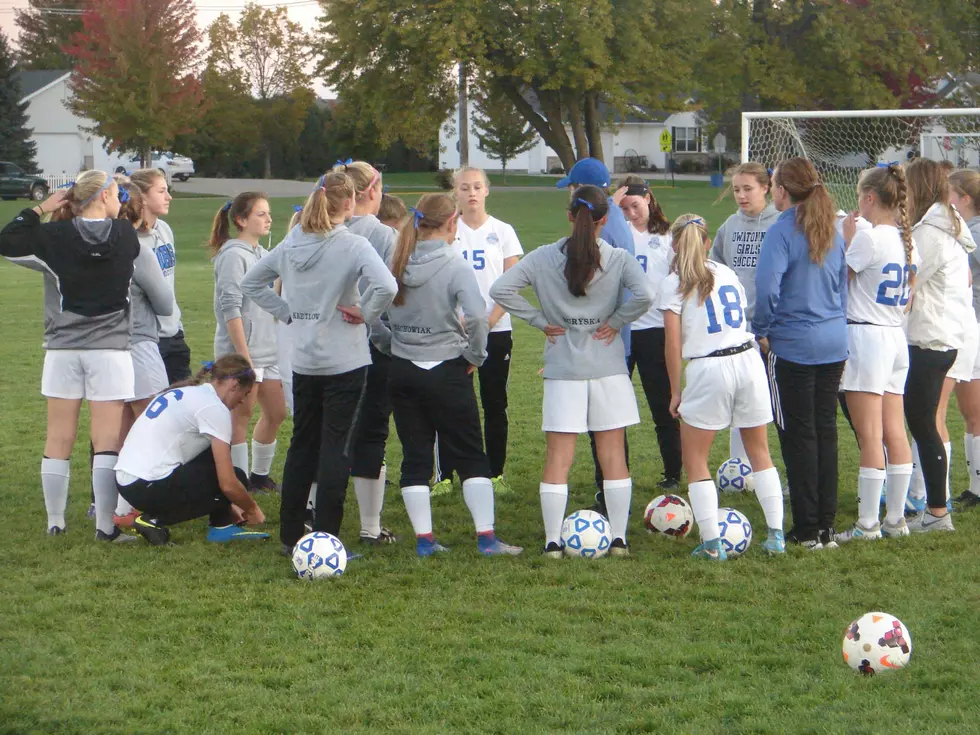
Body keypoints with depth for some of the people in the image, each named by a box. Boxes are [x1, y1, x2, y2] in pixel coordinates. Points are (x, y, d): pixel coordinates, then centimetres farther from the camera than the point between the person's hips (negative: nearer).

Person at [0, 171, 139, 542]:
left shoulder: (56, 235, -6)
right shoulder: (124, 235, -4)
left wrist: (39, 209, 8)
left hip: (63, 349, 1)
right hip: (110, 349, -1)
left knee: (59, 439, 8)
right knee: (107, 441, -1)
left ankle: (55, 523, 13)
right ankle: (106, 526, -3)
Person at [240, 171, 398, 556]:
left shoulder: (291, 244, 5)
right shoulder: (353, 245, -14)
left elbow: (251, 282, 14)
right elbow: (385, 286, -28)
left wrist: (288, 313, 11)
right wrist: (365, 314, -12)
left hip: (303, 362, 6)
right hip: (345, 362, -6)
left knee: (302, 445, 15)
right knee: (336, 449, -1)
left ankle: (290, 535, 20)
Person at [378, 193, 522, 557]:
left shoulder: (395, 263, 1)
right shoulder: (454, 265, -13)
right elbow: (476, 315, -25)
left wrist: (388, 343, 9)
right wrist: (475, 355, -11)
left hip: (401, 370, 4)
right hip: (446, 371, -4)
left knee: (414, 455, 10)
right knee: (471, 455, 5)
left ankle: (424, 538, 10)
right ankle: (487, 537, 2)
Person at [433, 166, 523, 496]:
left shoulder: (502, 232, 4)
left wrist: (489, 321, -11)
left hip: (495, 330, 0)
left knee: (495, 404, 4)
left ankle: (495, 474, 11)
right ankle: (444, 476, 2)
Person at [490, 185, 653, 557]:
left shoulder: (543, 258, -2)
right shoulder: (619, 258, -6)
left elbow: (500, 289, -9)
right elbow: (644, 295, -20)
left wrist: (539, 320, -3)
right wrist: (616, 322, -5)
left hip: (562, 371, 0)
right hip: (608, 369, 0)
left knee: (558, 458, 3)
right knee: (613, 456, 8)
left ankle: (553, 541, 1)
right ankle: (619, 539, 10)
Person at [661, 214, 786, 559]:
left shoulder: (674, 284, -2)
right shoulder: (727, 273, 14)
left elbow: (674, 343, -6)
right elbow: (743, 319, 13)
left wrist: (675, 390, 2)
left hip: (709, 370, -5)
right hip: (749, 360, 5)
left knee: (695, 462, 7)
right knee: (760, 453, 16)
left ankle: (712, 543, 0)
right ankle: (776, 535, 12)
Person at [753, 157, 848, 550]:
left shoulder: (782, 231, -14)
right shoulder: (832, 232, 8)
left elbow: (767, 287, -22)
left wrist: (762, 331, -8)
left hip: (792, 346, -6)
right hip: (834, 344, 6)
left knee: (798, 435, 0)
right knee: (825, 431, 12)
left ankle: (808, 529, 3)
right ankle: (826, 524, 16)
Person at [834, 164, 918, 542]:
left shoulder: (869, 238, -15)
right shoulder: (908, 241, 10)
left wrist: (846, 238, 2)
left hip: (866, 336, -8)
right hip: (897, 338, 8)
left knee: (869, 437, -6)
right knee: (895, 433, 9)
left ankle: (867, 524, -4)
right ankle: (896, 519, 13)